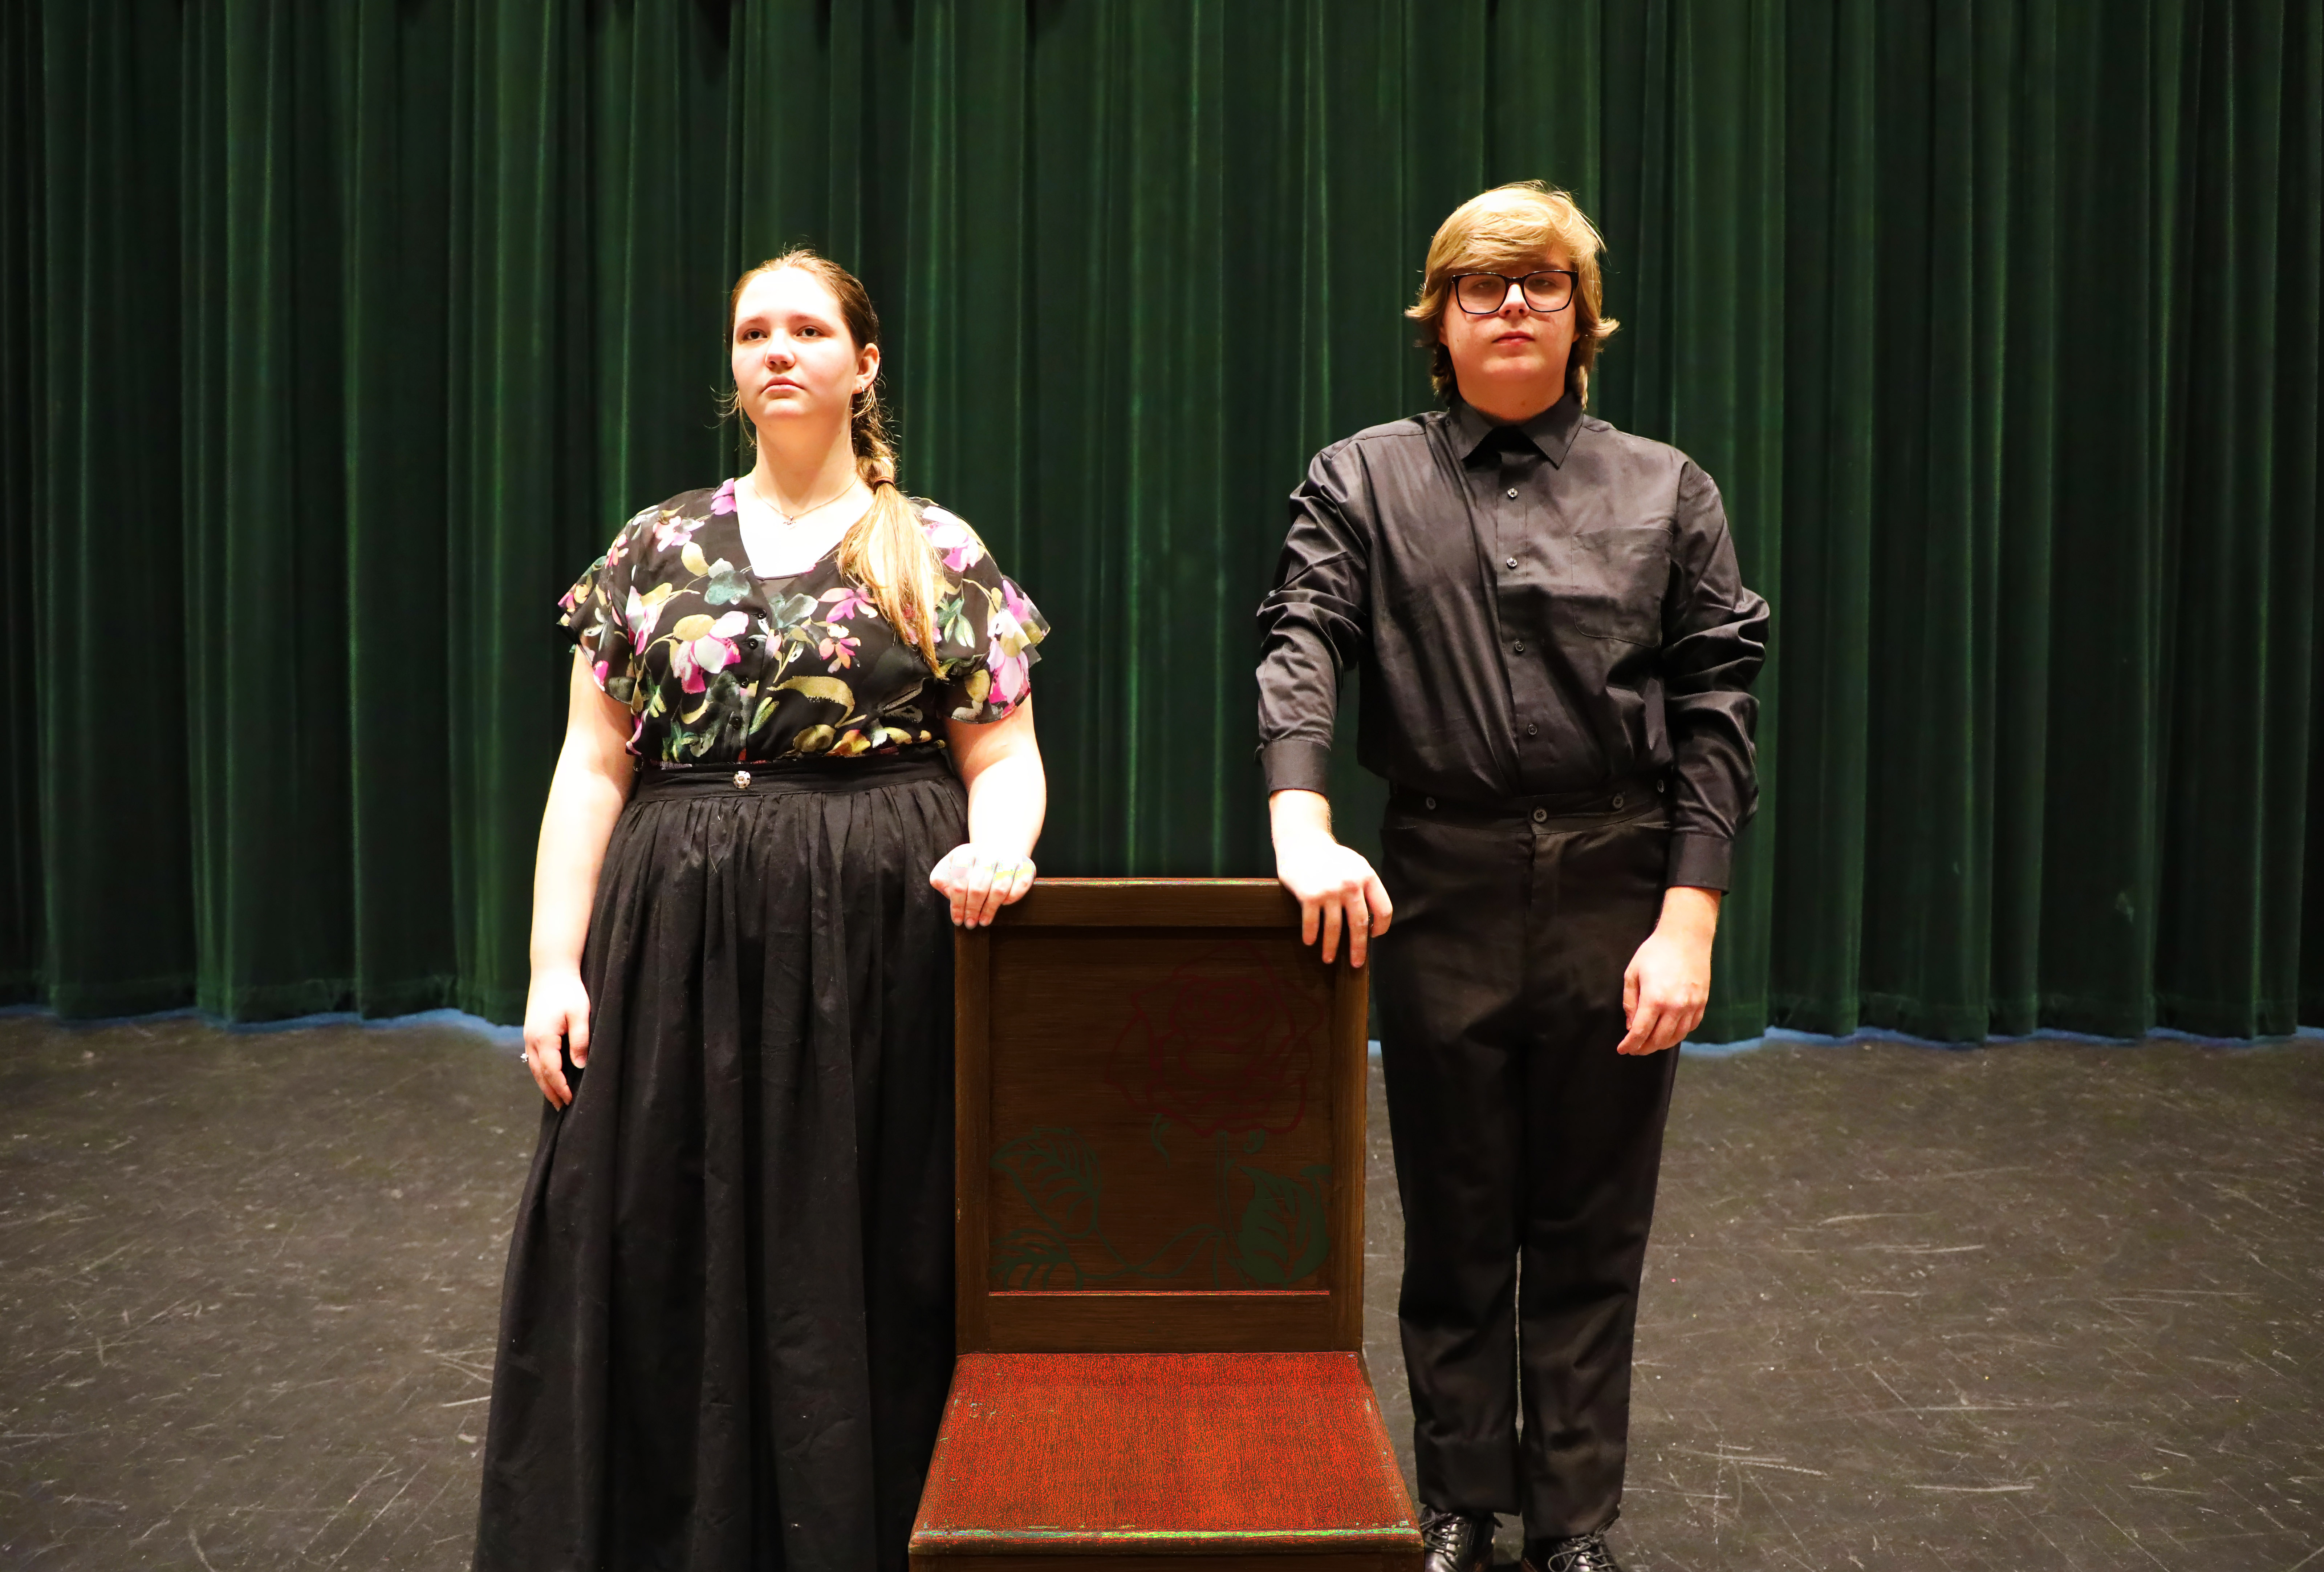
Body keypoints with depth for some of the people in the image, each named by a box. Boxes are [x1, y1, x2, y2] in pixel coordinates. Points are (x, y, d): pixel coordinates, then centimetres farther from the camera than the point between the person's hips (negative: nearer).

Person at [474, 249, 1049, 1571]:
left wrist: (999, 845, -20)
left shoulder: (941, 555, 4)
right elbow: (593, 768, 6)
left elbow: (1005, 757, 3)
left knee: (858, 1271, 3)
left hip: (878, 946, -2)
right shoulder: (656, 549, 9)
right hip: (681, 943, 2)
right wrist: (555, 964, -1)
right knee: (661, 1272, 6)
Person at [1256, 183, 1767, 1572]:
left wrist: (1689, 921, -9)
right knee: (1454, 1224, 12)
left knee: (1592, 1231, 11)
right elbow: (1300, 648, -10)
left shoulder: (1665, 491, 6)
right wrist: (1304, 829, -27)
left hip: (1618, 894, 1)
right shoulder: (1364, 481, 5)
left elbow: (1716, 708, 0)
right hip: (1441, 891, 0)